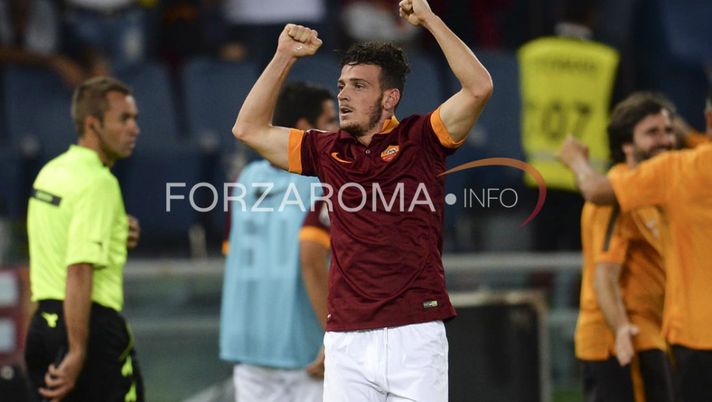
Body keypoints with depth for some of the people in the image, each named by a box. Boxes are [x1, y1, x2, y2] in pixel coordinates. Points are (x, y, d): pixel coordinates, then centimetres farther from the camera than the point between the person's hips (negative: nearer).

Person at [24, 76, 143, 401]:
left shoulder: (50, 173, 12)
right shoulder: (98, 182, -15)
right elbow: (79, 271, -23)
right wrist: (77, 353, -25)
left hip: (43, 324, 9)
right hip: (91, 327, -9)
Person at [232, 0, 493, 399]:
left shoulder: (419, 141, 2)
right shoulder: (329, 151, 13)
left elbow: (479, 87, -10)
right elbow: (250, 129, 17)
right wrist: (285, 56, 11)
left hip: (416, 334, -3)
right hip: (346, 340, 3)